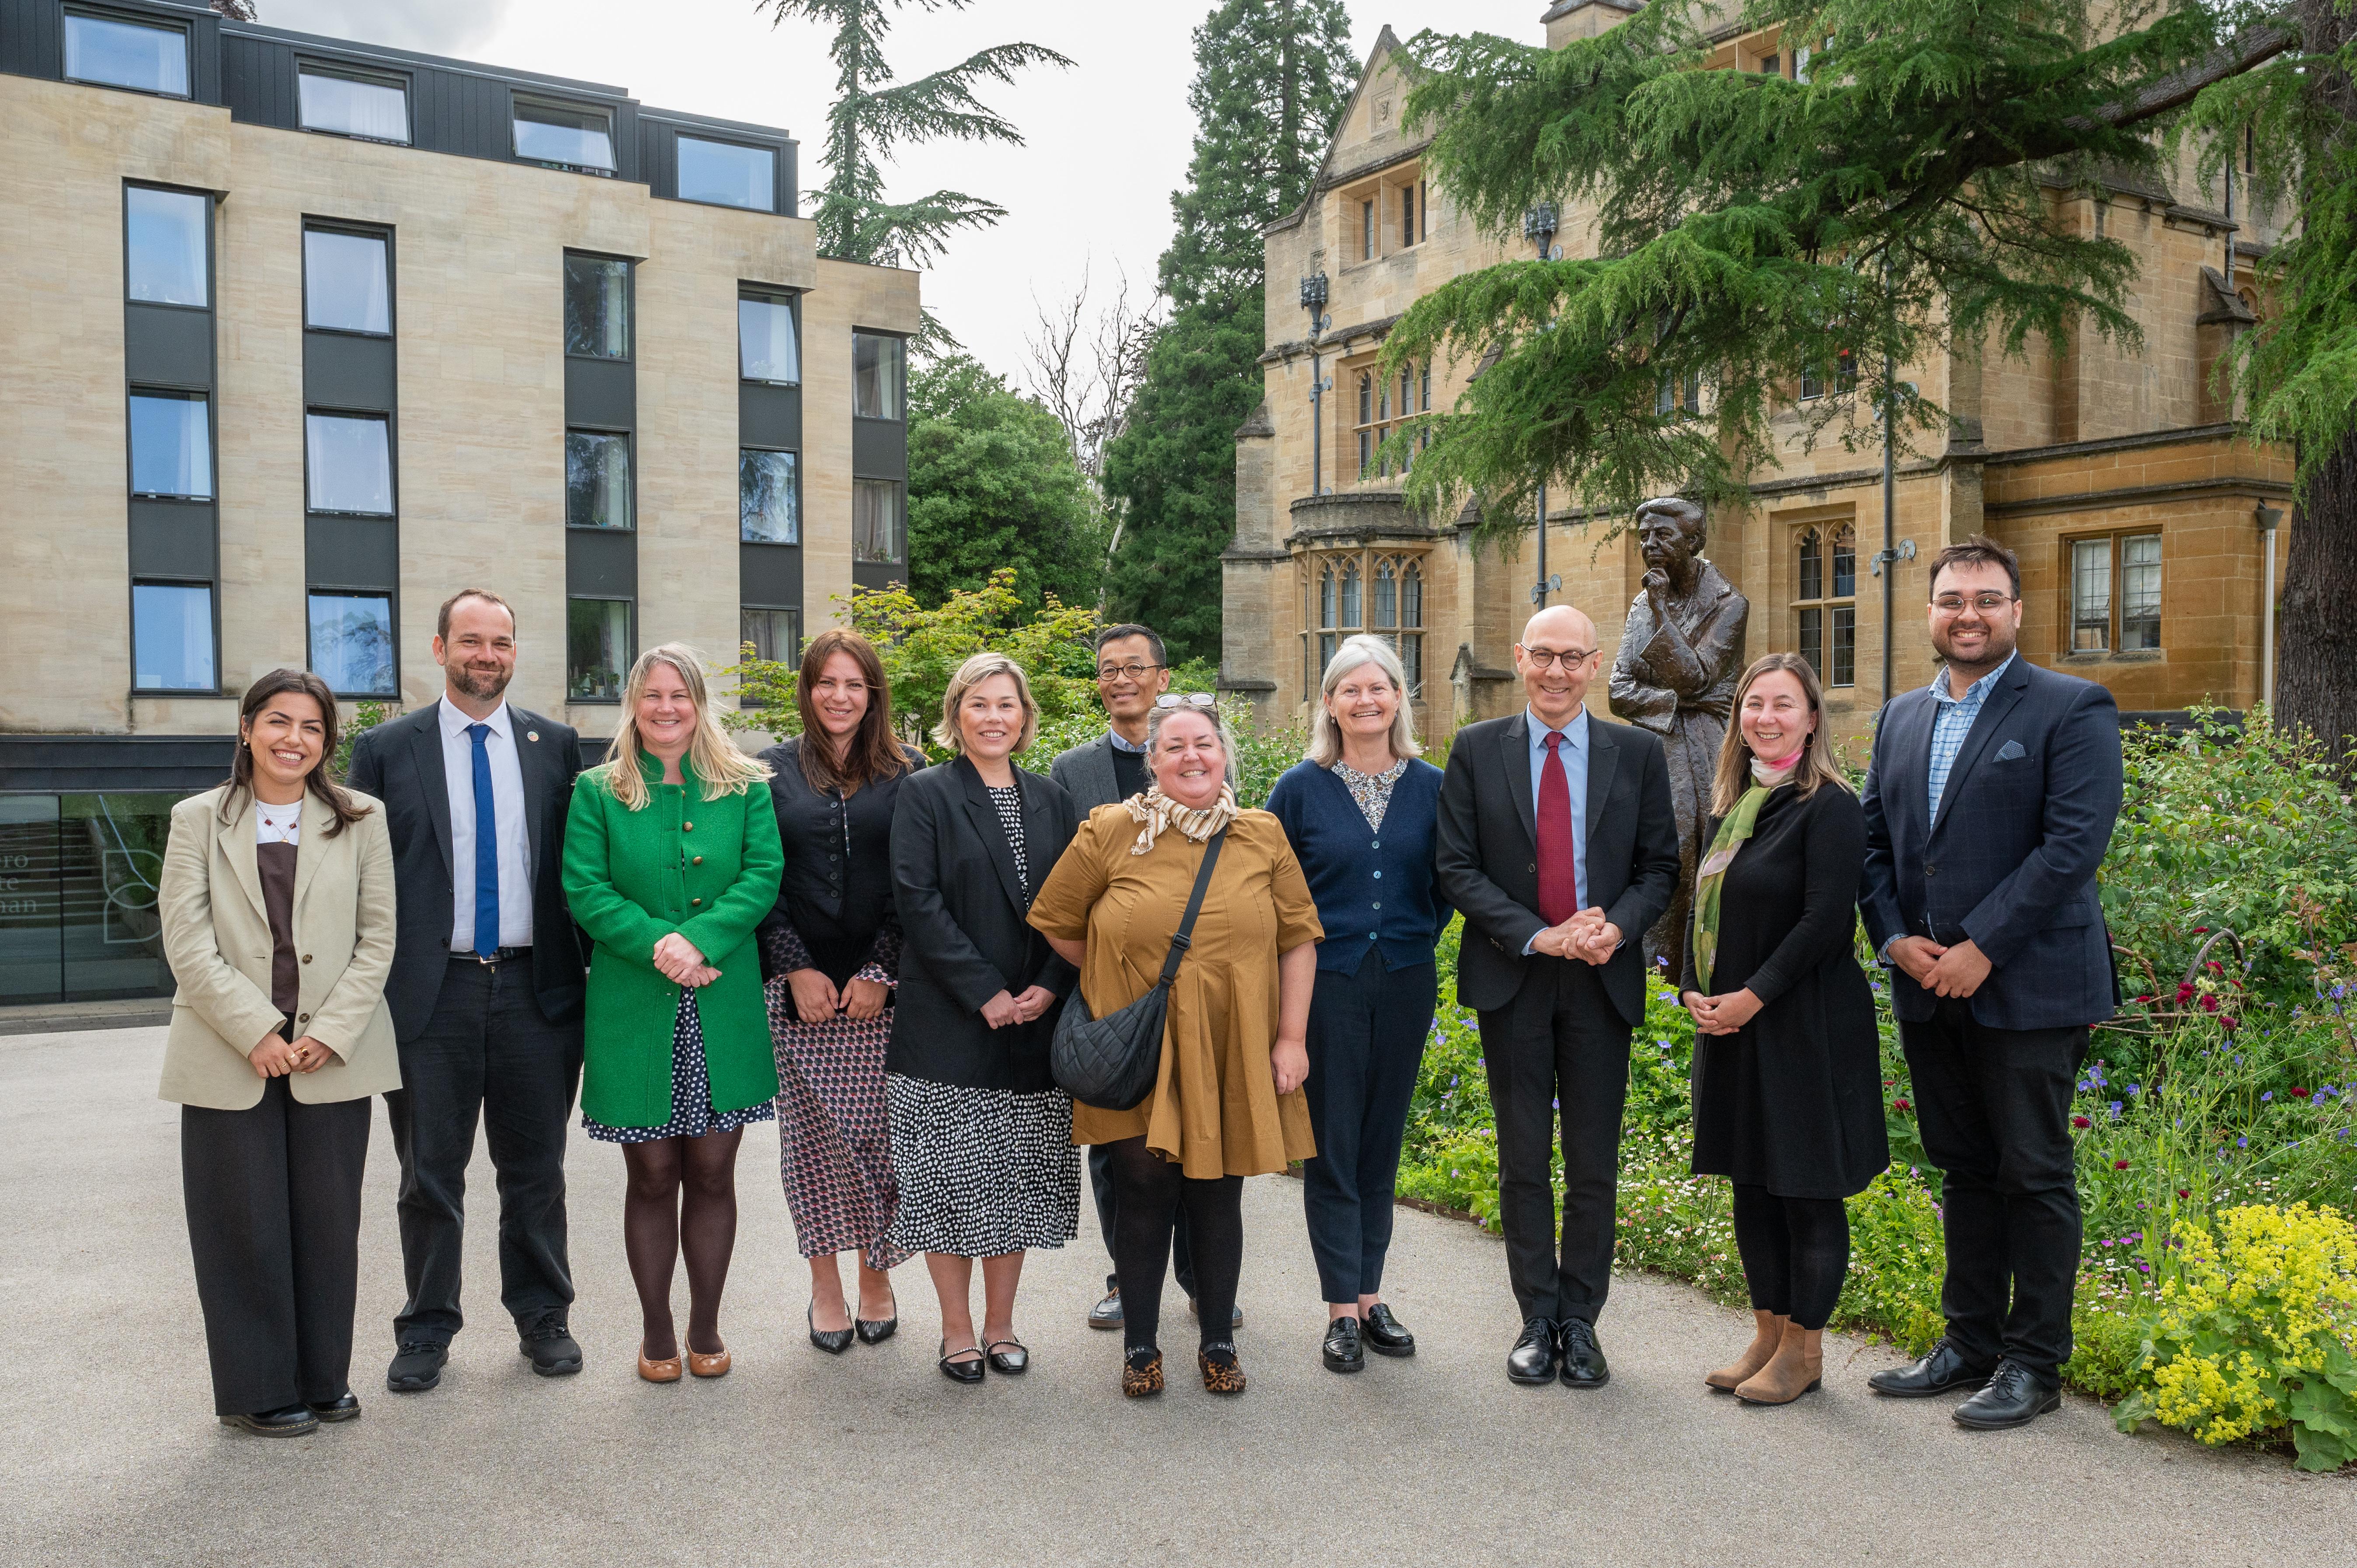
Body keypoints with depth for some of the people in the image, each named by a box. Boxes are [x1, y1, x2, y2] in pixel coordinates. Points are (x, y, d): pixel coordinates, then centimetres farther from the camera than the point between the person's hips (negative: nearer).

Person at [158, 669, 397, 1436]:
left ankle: (323, 1379, 21)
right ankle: (258, 1390, 18)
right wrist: (257, 1032, -12)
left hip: (333, 1054, 1)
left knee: (328, 1222, 7)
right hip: (229, 1056, -1)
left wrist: (331, 1031, -9)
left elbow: (379, 937, 2)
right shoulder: (198, 820, 4)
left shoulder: (360, 820, 5)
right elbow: (187, 942, -3)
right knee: (247, 1226, 5)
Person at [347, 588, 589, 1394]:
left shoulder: (555, 745, 6)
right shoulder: (386, 749, 3)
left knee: (536, 1168, 11)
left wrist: (583, 971, 3)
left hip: (535, 987, 1)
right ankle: (427, 1331, 22)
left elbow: (577, 866, 8)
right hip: (431, 992, -1)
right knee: (430, 1172, 8)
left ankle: (542, 1319, 24)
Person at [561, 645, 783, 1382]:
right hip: (635, 1010, -1)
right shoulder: (598, 791, 4)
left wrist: (699, 940, -17)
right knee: (652, 1175, 6)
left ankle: (705, 1327, 22)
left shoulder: (745, 787, 7)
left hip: (724, 1010, 1)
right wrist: (656, 943, -18)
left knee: (712, 1172, 7)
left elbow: (764, 875, -3)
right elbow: (584, 889, -4)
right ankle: (656, 1332, 21)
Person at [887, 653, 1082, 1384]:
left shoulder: (1050, 799, 11)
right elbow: (918, 902, -11)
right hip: (949, 1022, -4)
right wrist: (986, 993, -15)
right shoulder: (925, 795, -2)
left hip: (1034, 1020, 4)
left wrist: (1049, 987, -7)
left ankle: (1000, 1323, 22)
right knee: (952, 1177, 1)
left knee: (1016, 1178, 9)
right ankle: (958, 1330, 15)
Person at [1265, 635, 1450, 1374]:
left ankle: (1371, 1294, 21)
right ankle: (1343, 1308, 10)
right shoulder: (1300, 787, -3)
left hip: (1405, 981, 2)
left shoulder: (1430, 785, 3)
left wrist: (1421, 940, 4)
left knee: (1382, 1142, 11)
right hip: (1326, 981, -2)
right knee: (1332, 1147, 2)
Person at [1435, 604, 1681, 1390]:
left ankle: (1580, 1322, 21)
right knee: (1524, 1164, 7)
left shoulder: (1638, 752, 5)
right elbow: (1458, 867, -3)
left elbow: (1660, 866, 5)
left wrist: (1617, 927, -15)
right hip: (1512, 979, 0)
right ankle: (1538, 1319, 20)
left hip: (1603, 980, 1)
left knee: (1594, 1167, 7)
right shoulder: (1476, 750, 2)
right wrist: (1539, 937, -14)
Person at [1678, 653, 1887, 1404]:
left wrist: (1752, 998, -17)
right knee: (1751, 1180, 14)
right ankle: (1768, 1332, 27)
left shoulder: (1828, 807, -12)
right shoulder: (1729, 806, 11)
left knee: (1807, 1186, 3)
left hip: (1804, 1025, -7)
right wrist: (1695, 991, 0)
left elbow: (1825, 922, -18)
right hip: (1729, 1025, 8)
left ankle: (1804, 1348, 15)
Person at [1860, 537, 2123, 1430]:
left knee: (2035, 1176, 3)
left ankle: (2034, 1365, 15)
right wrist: (1895, 938, -3)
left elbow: (2074, 843, -15)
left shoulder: (2072, 711, -5)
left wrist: (1982, 948, -18)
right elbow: (1874, 842, 13)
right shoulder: (1902, 718, 14)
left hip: (2028, 986, -6)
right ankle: (1970, 1346, 27)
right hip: (1929, 989, 6)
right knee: (1965, 1170, 15)